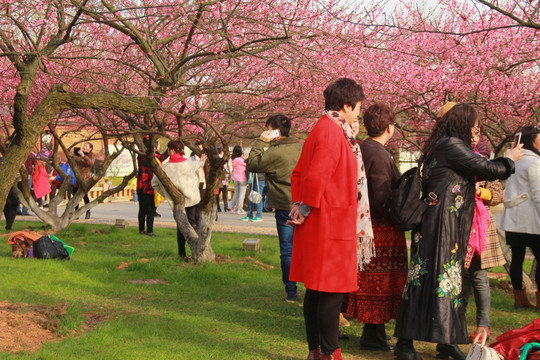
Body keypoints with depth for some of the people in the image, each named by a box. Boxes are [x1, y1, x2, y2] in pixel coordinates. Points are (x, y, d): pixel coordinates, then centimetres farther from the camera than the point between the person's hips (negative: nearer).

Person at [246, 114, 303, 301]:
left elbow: (251, 164, -3)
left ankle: (291, 292, 7)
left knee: (287, 251, 4)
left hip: (285, 208, -6)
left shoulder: (274, 153, -15)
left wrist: (260, 142, -2)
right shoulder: (302, 147, 5)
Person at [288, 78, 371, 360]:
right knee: (332, 290, -5)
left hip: (316, 224, 10)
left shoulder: (321, 129, 15)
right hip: (331, 223, -10)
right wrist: (306, 209, -10)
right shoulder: (332, 133, -16)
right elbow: (315, 178, -22)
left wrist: (301, 208, 13)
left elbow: (298, 174, 18)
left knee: (316, 290, 13)